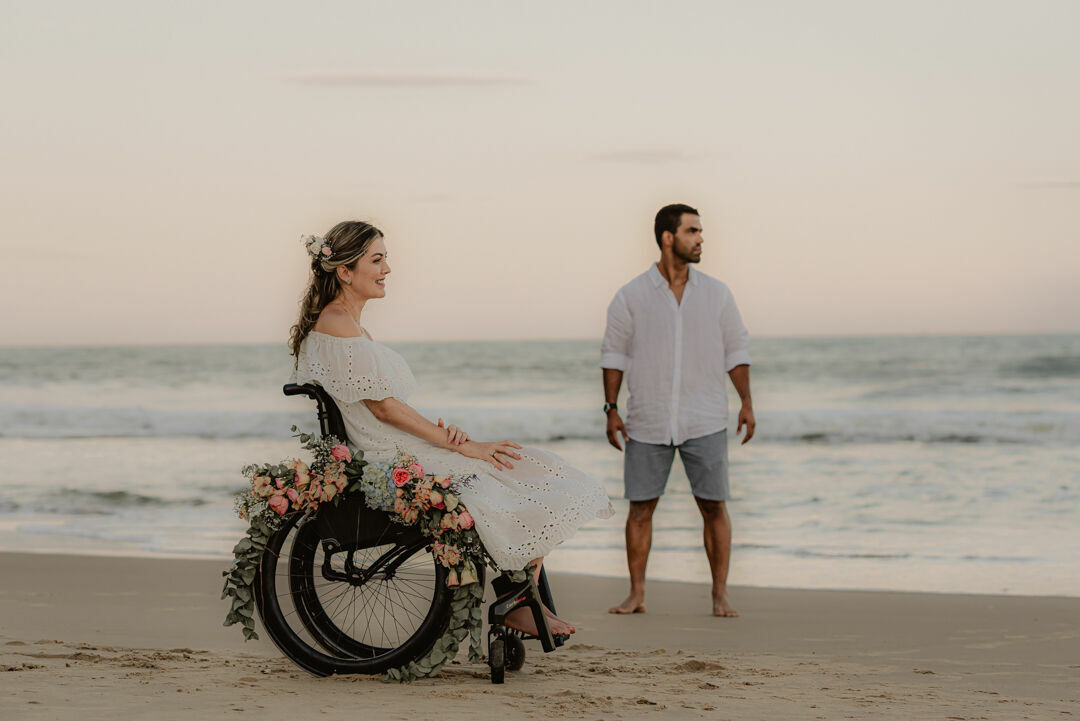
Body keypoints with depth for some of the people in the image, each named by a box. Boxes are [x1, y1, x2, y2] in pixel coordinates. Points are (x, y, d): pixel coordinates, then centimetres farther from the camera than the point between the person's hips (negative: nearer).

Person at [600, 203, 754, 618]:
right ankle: (636, 595, 11)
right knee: (641, 507, 2)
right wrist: (611, 410, 0)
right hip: (648, 423, -1)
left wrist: (747, 403, 2)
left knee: (714, 507, -2)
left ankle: (720, 595, 5)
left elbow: (736, 351, 10)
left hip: (704, 423, 1)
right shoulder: (632, 297, 1)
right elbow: (614, 355, 5)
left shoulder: (716, 294, 6)